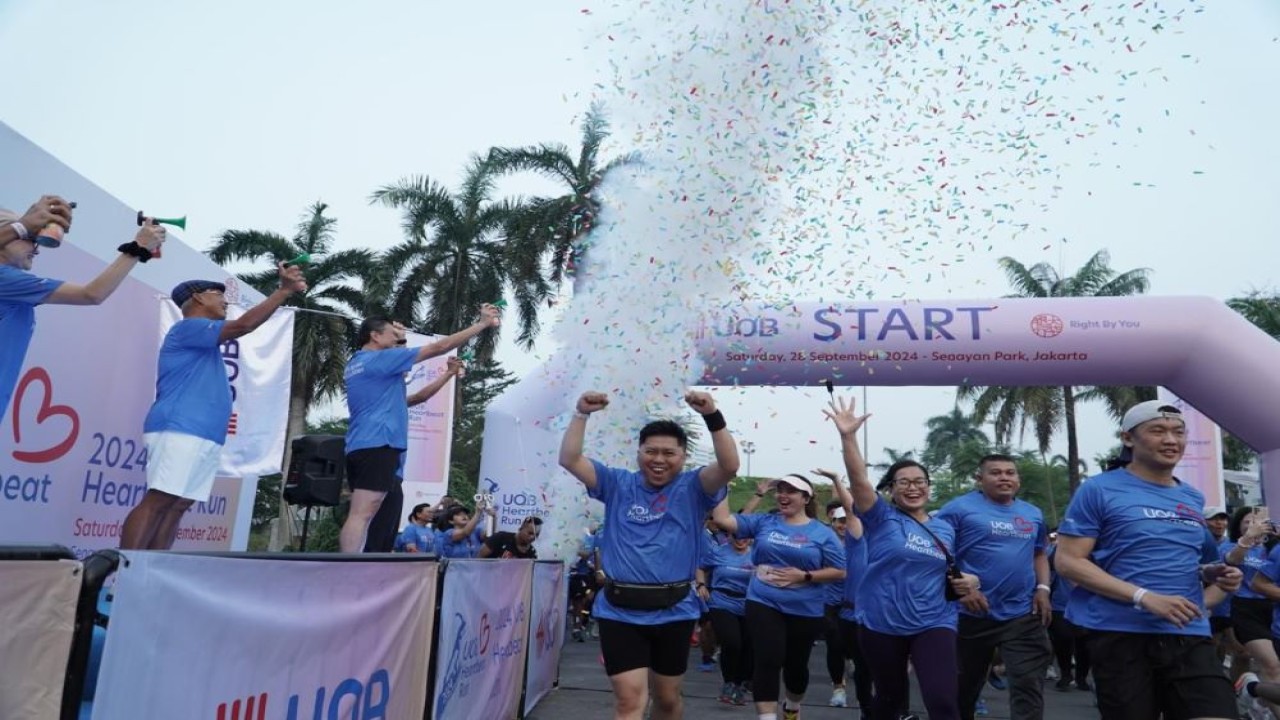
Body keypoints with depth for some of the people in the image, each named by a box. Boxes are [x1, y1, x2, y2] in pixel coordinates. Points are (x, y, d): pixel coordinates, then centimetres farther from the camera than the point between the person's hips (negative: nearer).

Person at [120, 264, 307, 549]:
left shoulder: (203, 340, 27)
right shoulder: (187, 328, -4)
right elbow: (244, 325, -12)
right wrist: (285, 290, -12)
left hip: (203, 436, 10)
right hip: (180, 431, -10)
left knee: (177, 507, 4)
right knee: (157, 502, -14)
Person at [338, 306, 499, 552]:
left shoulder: (356, 364, 19)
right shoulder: (380, 358, -7)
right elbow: (437, 348, -8)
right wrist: (483, 323, -5)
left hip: (360, 446, 10)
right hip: (378, 445, -10)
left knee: (360, 515, 9)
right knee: (361, 515, -13)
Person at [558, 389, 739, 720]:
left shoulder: (692, 488, 0)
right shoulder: (618, 484, 4)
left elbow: (729, 466, -18)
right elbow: (570, 459, -3)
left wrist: (712, 416, -30)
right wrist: (581, 414, -15)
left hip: (674, 612, 1)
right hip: (620, 612, 0)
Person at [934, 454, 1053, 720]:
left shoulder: (1033, 514, 11)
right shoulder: (959, 508, -8)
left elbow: (1039, 554, 21)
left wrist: (1043, 588, 4)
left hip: (1023, 615, 3)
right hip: (973, 614, -3)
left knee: (1029, 686, -2)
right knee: (965, 686, 14)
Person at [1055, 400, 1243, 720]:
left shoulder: (1194, 499, 15)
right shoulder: (1099, 489, -4)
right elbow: (1067, 561, -10)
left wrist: (1218, 578, 6)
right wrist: (1145, 597, -18)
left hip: (1190, 636, 5)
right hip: (1122, 636, -5)